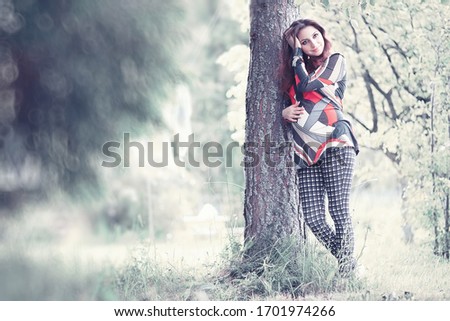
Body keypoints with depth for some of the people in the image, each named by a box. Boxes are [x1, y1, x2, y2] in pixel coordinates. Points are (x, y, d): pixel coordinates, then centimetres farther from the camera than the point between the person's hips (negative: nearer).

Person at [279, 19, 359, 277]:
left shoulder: (336, 61, 10)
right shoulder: (297, 70, 24)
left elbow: (308, 88, -4)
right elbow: (289, 103, 26)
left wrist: (297, 57, 7)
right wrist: (285, 113, 3)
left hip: (334, 143, -5)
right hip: (307, 151, 5)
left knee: (340, 211, -14)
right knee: (313, 219, -8)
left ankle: (346, 274, -9)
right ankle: (347, 263, 6)